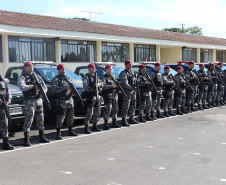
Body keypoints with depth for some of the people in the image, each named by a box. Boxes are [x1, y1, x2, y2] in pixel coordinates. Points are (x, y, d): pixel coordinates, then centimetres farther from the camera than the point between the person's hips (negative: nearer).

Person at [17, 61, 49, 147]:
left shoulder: (38, 77, 18)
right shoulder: (22, 78, 1)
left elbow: (45, 87, 14)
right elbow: (22, 87, -18)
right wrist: (33, 86, -14)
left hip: (39, 100, 6)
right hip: (29, 101, -6)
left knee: (40, 119, 11)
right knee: (28, 120, -7)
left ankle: (41, 137, 22)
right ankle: (26, 140, -2)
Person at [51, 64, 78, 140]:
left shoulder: (68, 78, 16)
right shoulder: (55, 79, -3)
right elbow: (54, 89, -16)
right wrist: (65, 88, -22)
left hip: (70, 99, 7)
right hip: (61, 100, -6)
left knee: (70, 116, 14)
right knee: (60, 117, -9)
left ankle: (70, 131, 28)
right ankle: (58, 134, -4)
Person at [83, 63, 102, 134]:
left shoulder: (96, 76, 19)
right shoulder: (86, 77, -5)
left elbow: (101, 83, 17)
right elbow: (85, 87, -17)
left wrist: (99, 84, -5)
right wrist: (93, 90, -26)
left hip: (97, 97, 8)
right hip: (90, 97, -8)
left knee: (97, 112, 13)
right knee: (89, 113, -10)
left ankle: (95, 127, 25)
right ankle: (86, 128, -5)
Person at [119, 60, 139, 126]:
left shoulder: (131, 73, 17)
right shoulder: (123, 73, -12)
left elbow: (135, 81, 21)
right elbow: (125, 84, -20)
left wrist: (136, 87, 2)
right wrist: (133, 88, -19)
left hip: (133, 92, 9)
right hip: (127, 92, -9)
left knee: (133, 105, 15)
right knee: (126, 106, -8)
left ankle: (131, 119, 26)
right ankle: (124, 121, -5)